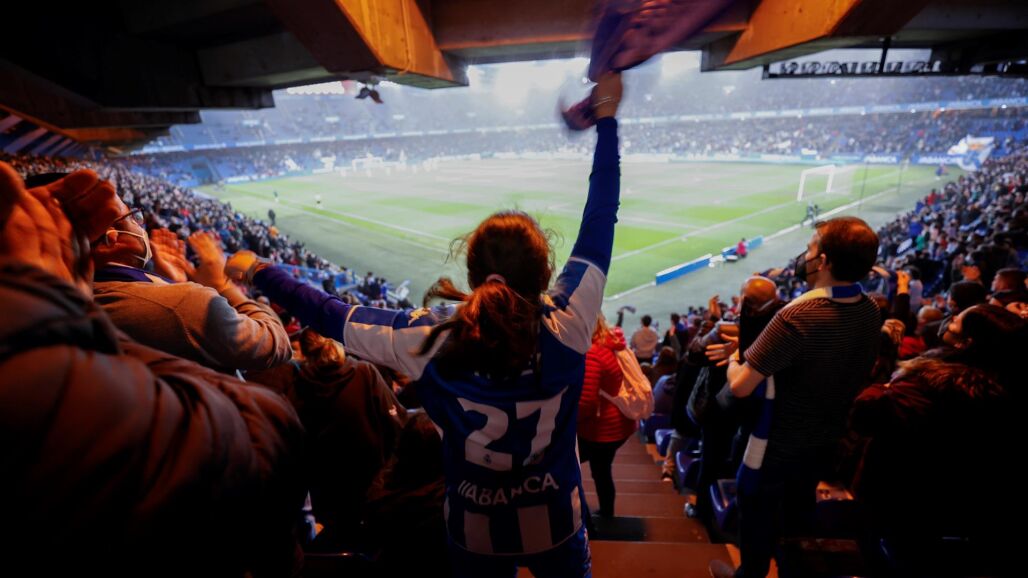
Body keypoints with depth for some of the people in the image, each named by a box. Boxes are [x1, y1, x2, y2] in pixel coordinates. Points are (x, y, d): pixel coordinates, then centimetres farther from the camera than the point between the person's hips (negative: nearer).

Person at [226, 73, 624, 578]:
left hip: (473, 535, 0)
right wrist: (607, 117, -9)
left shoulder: (428, 339, -28)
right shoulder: (566, 328, -29)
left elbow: (328, 315, -14)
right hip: (556, 528, 1)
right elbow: (598, 222, -20)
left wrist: (257, 272, 4)